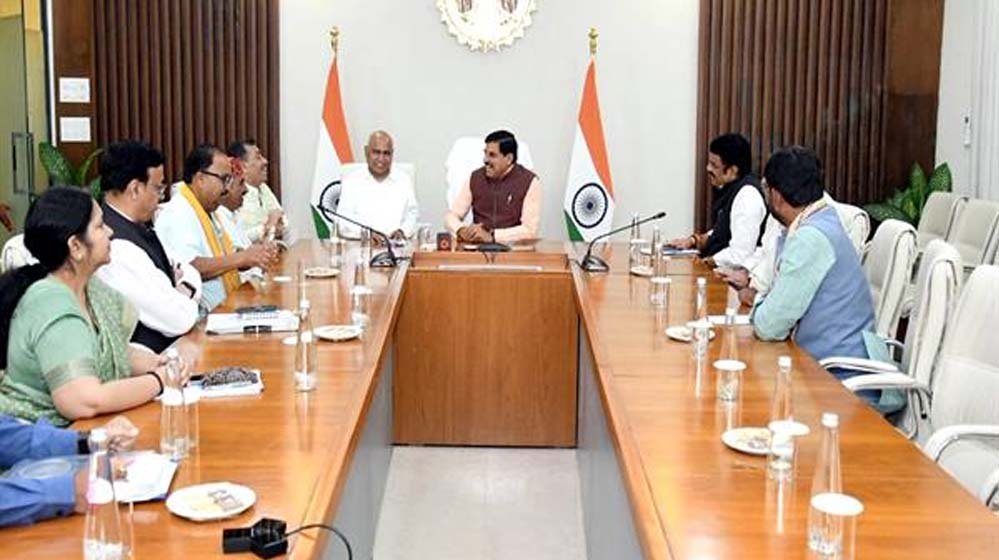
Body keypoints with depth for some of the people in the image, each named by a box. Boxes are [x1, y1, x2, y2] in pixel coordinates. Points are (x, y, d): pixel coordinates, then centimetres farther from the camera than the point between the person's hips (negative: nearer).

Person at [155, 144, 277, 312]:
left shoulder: (208, 212, 20)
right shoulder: (176, 215, -12)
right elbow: (191, 269, -24)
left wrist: (255, 256, 2)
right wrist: (242, 257, -20)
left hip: (227, 307, 10)